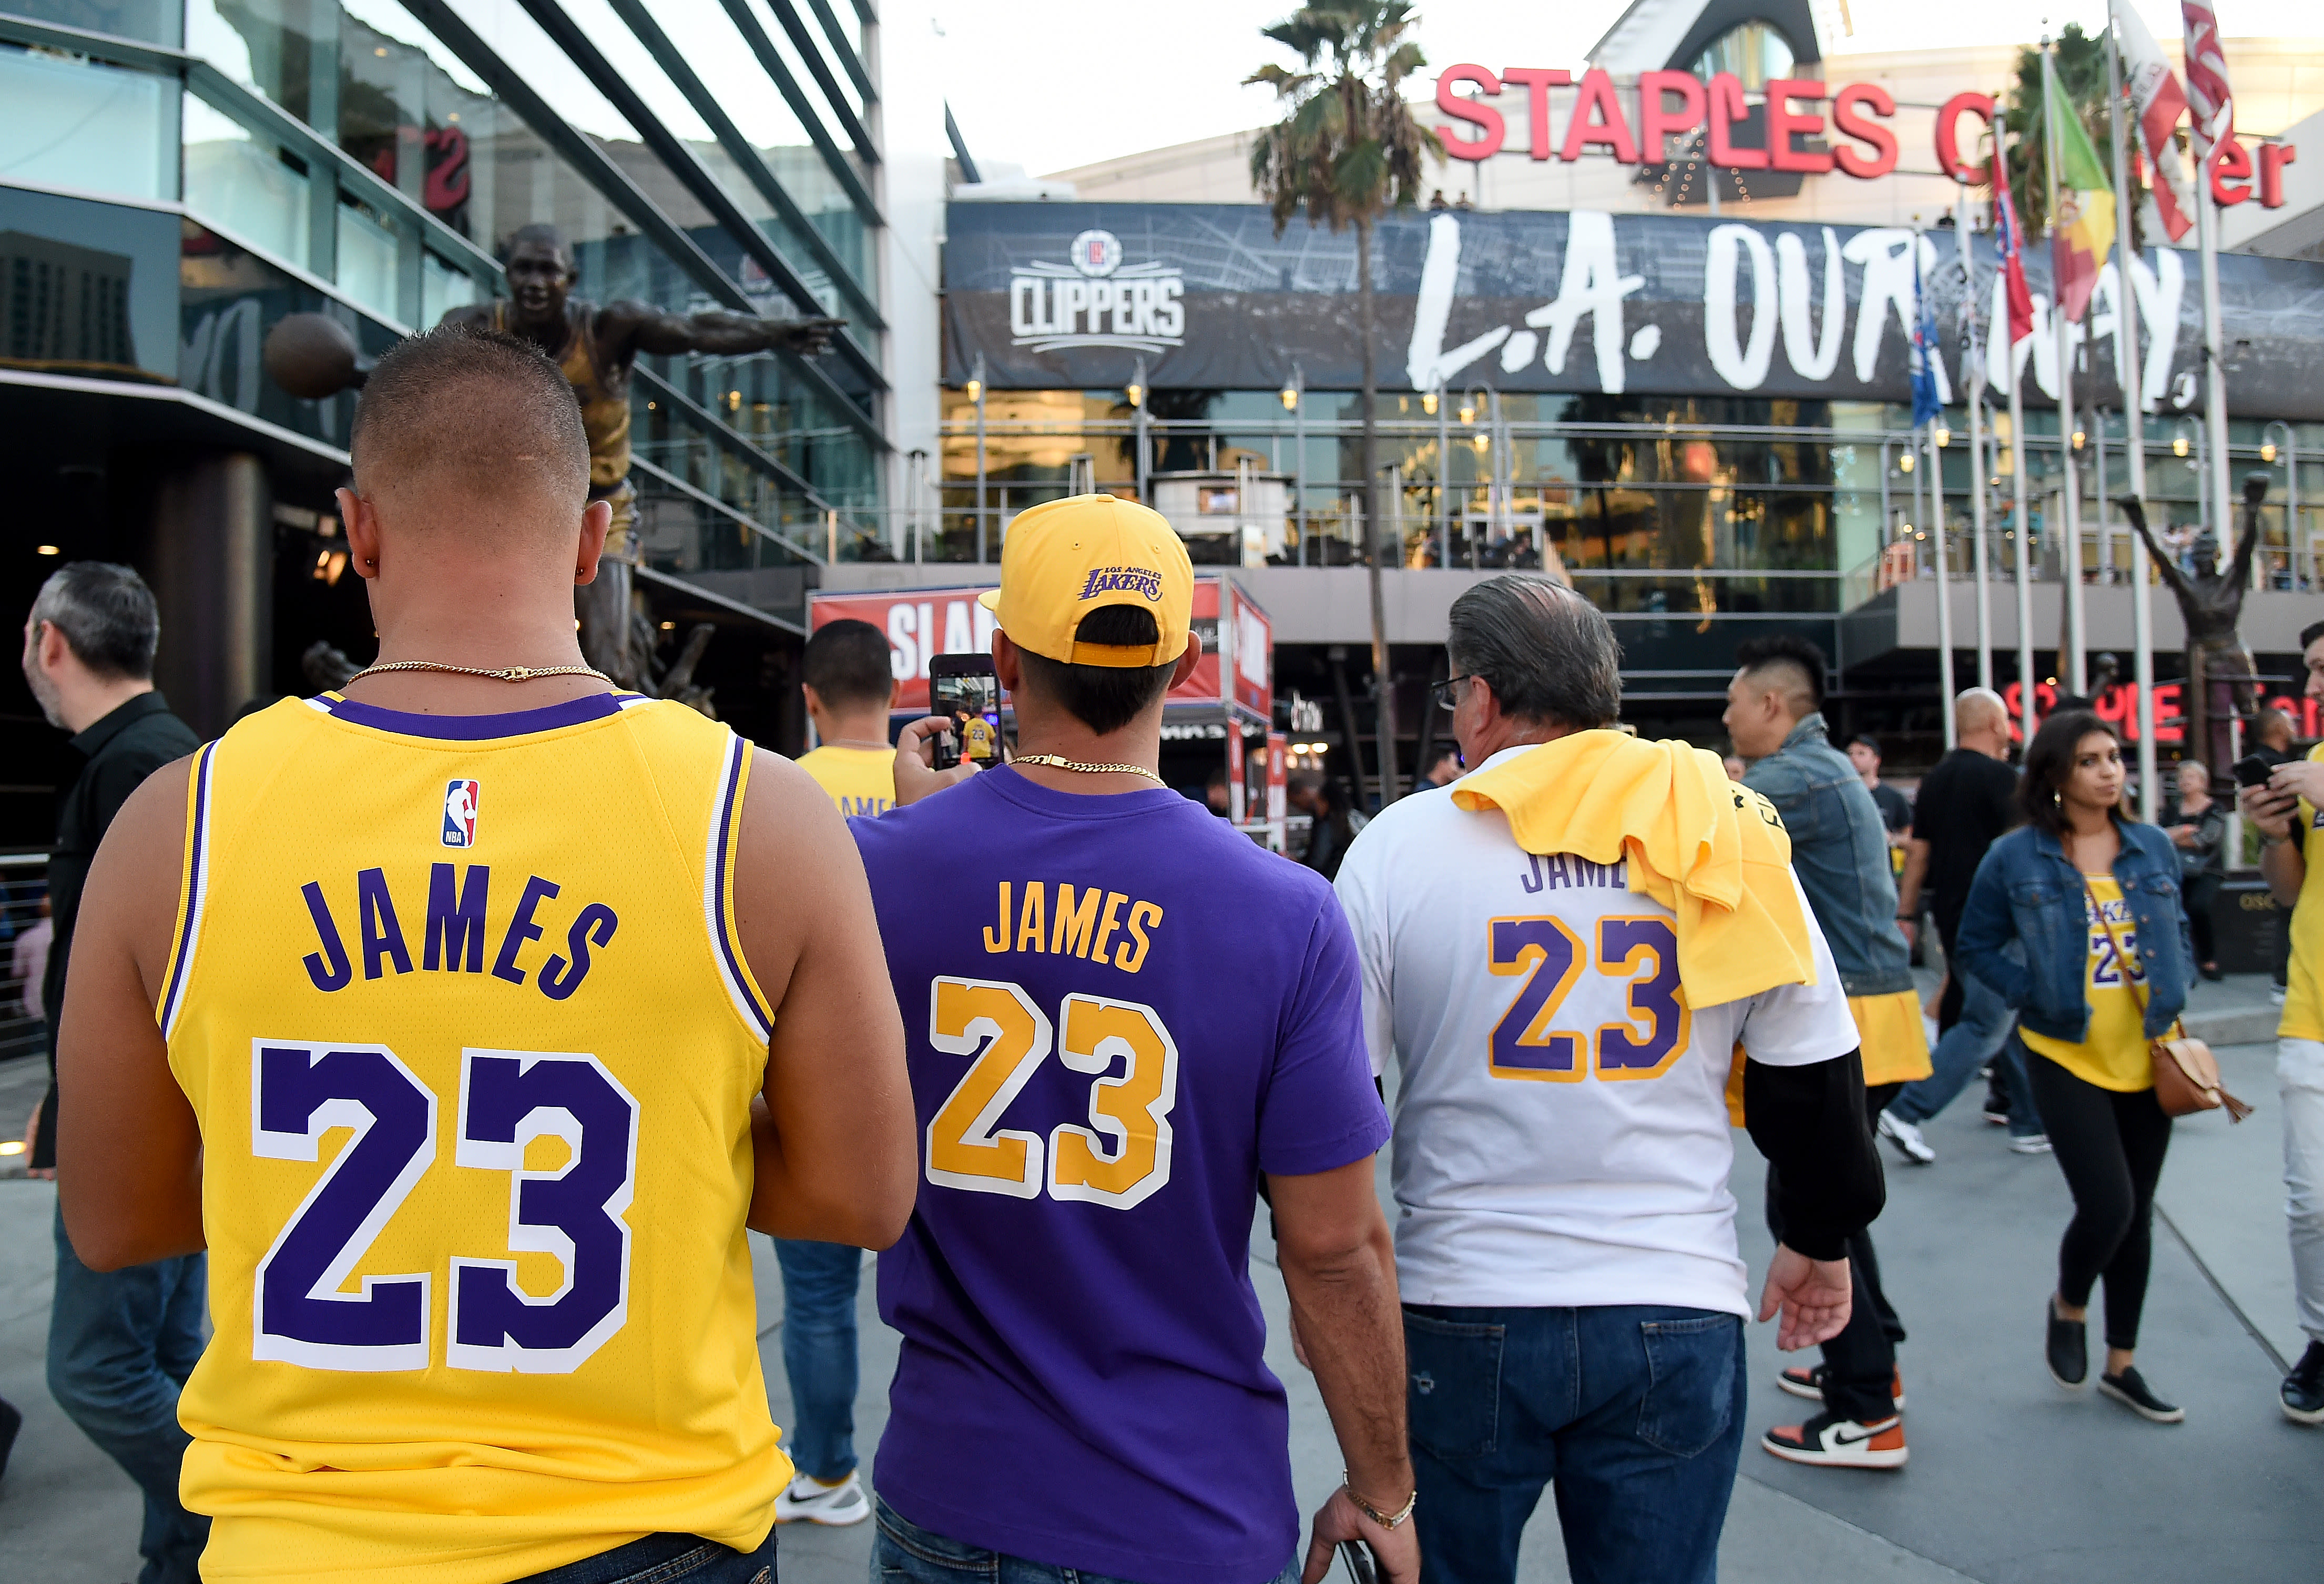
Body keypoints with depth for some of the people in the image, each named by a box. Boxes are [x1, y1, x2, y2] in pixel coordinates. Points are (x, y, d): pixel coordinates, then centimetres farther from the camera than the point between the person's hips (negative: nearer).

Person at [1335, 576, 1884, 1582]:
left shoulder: (1398, 843, -6)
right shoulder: (1729, 839, 0)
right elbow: (1816, 1078, 6)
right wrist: (1822, 1241, 22)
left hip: (1460, 1310, -1)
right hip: (1680, 1312, 2)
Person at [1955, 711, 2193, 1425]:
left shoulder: (2154, 848, 4)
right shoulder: (2015, 859, -7)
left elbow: (2178, 930, 18)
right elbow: (1976, 946, 0)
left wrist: (2176, 992, 2)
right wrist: (2034, 994, -10)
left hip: (2146, 1054, 5)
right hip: (2067, 1055, -4)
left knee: (2137, 1213, 11)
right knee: (2108, 1204, -13)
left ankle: (2122, 1365, 26)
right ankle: (2069, 1308, 20)